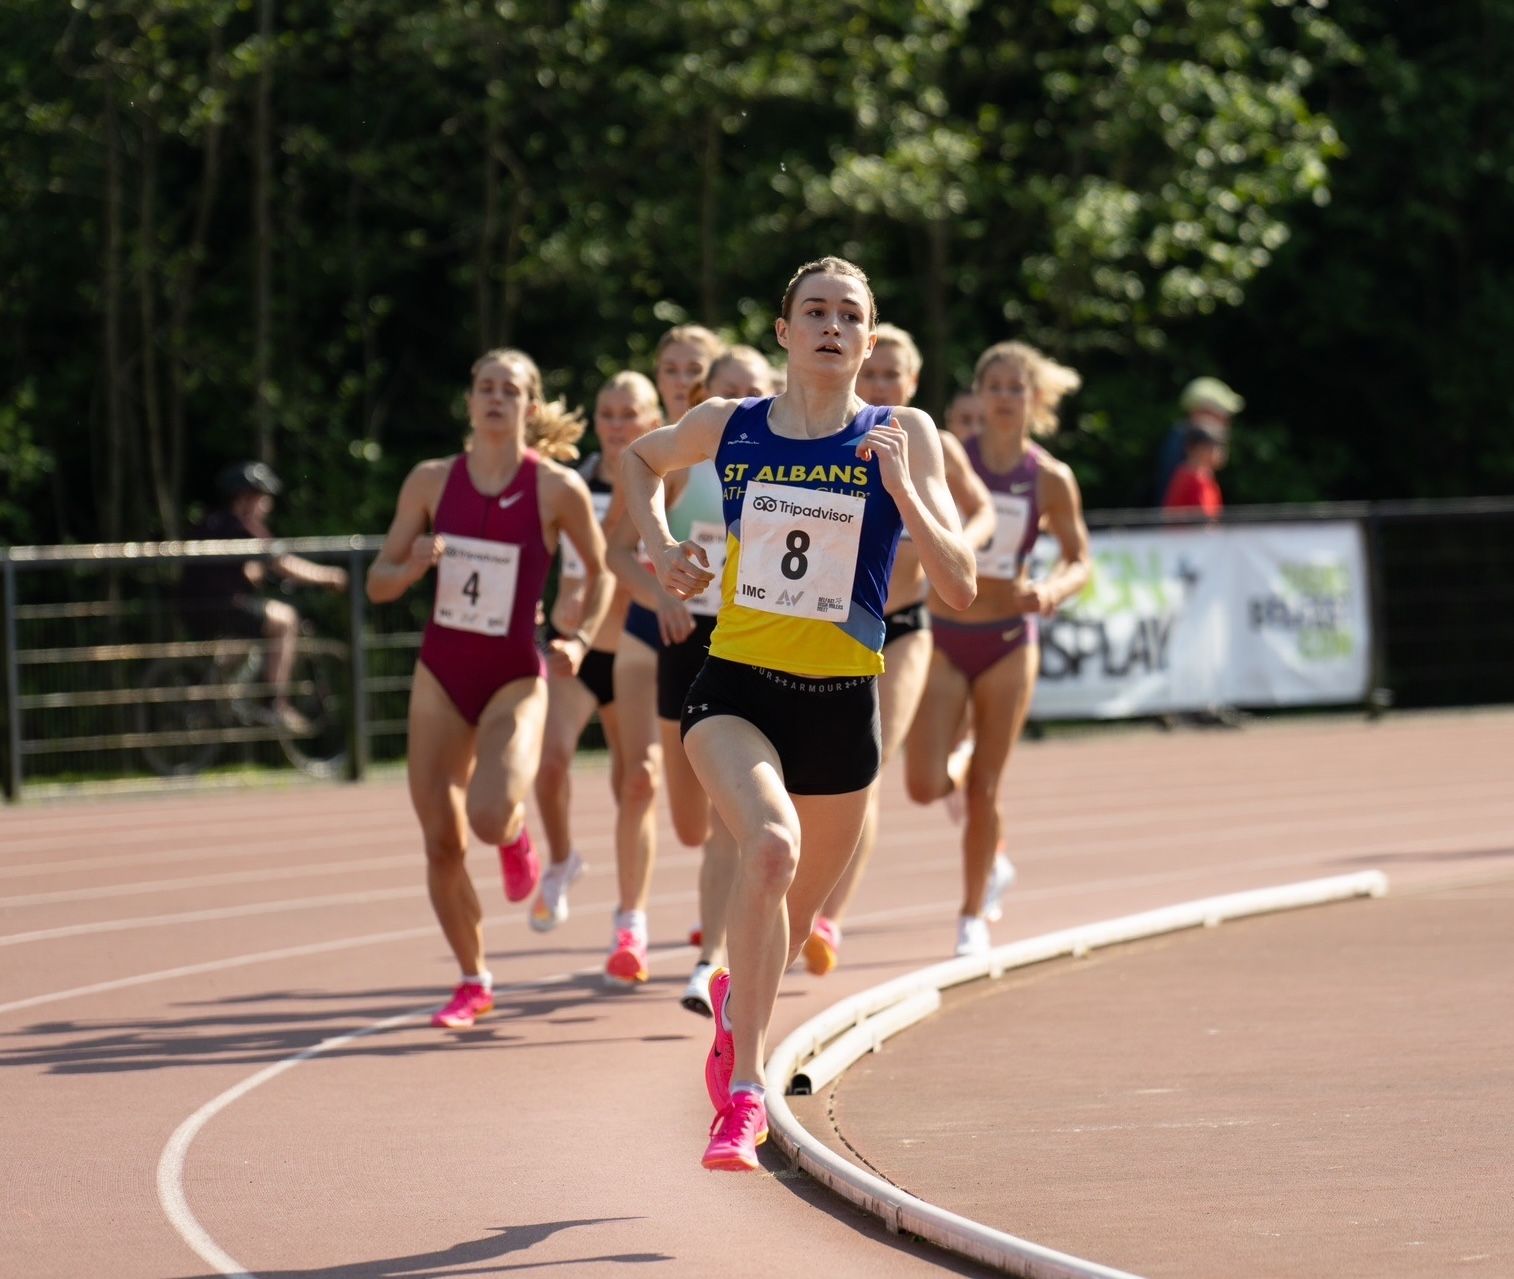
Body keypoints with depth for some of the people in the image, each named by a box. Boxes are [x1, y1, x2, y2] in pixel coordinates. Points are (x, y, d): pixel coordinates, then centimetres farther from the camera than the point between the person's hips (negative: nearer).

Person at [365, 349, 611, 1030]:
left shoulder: (559, 489, -7)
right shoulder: (432, 481, 1)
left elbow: (601, 570, 8)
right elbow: (378, 583, 5)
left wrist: (579, 641, -6)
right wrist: (414, 565, -16)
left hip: (515, 678, -3)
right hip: (440, 673, 3)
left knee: (490, 815, -26)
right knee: (442, 843, 0)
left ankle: (516, 836, 14)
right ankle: (473, 982, 20)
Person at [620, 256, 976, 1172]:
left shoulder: (904, 438, -3)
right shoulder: (729, 428, 2)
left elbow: (960, 587, -10)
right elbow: (642, 460, 25)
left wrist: (902, 489, -22)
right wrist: (658, 543, 8)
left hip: (841, 705, 1)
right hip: (736, 689, -1)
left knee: (793, 922, 16)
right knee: (771, 845, -31)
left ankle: (736, 1005, 53)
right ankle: (743, 1093, -28)